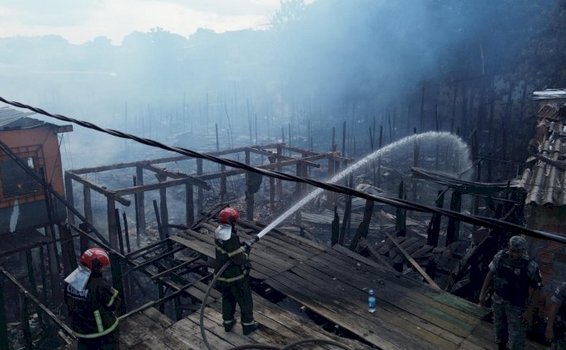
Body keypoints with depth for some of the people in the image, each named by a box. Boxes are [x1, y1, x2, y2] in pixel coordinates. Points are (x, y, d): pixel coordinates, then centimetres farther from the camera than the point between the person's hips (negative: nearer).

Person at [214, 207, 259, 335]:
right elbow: (238, 258, -27)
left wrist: (242, 248, 1)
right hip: (236, 276, -8)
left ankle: (228, 322, 39)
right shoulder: (231, 237, -31)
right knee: (245, 299, 12)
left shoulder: (219, 232, -4)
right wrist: (245, 253, -7)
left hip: (223, 274, 8)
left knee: (227, 298, 24)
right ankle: (247, 325, 25)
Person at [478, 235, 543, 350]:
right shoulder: (501, 256, -16)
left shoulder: (530, 267, -26)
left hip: (517, 305, -4)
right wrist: (483, 293, 3)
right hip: (498, 299, 4)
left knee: (516, 336, 9)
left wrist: (530, 311, -13)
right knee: (499, 327, 25)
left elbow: (537, 290, -15)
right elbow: (491, 273, -1)